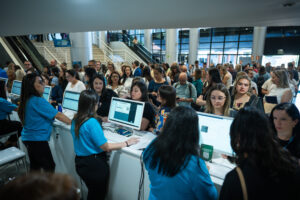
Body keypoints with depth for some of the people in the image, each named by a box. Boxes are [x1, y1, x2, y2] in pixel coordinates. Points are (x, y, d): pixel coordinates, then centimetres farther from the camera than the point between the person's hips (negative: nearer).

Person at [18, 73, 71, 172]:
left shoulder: (27, 100, 5)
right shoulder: (38, 101, -21)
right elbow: (57, 115, -20)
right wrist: (73, 122, -13)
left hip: (27, 138, 9)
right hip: (37, 140, -9)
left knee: (35, 166, 19)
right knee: (49, 167, 0)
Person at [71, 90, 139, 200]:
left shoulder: (75, 120, -1)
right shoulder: (92, 122, -26)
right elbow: (106, 147, -21)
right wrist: (126, 143, -13)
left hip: (80, 162, 8)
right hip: (94, 164, -8)